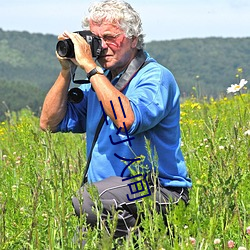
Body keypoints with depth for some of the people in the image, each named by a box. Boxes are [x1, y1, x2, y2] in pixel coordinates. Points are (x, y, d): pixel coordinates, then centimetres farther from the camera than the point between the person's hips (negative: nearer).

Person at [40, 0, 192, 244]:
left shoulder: (156, 78, -8)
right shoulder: (98, 81, 15)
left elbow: (127, 121, -28)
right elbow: (50, 123, 12)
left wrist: (90, 67, -22)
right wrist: (66, 71, 2)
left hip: (159, 192, -6)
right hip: (107, 190, 6)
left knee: (86, 201, -32)